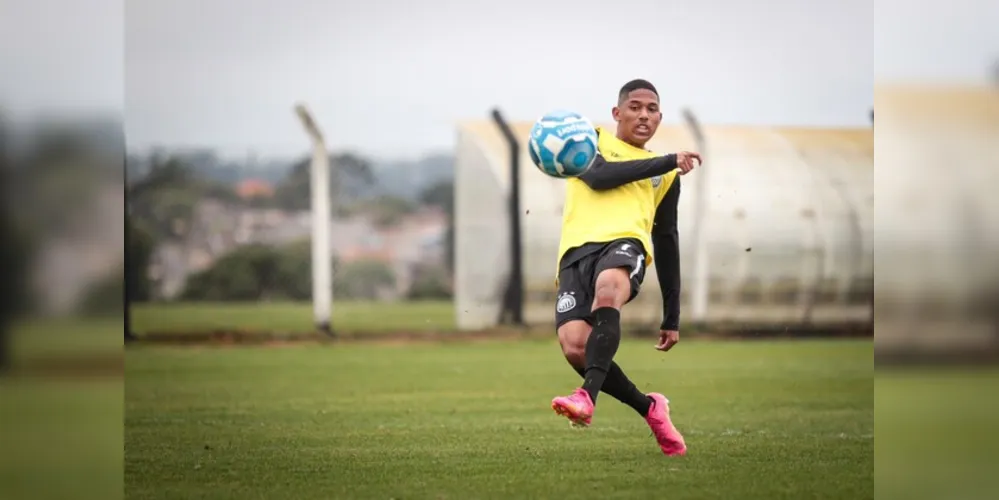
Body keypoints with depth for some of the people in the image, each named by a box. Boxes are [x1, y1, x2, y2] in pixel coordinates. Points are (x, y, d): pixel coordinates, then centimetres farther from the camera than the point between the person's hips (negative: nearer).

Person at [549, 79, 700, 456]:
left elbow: (667, 242, 31)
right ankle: (650, 408, 1)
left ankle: (587, 397, -51)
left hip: (625, 242, 0)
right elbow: (598, 176, -1)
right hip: (577, 250, 0)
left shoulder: (667, 174, 29)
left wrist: (672, 318, 27)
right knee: (574, 346, -21)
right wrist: (666, 162, -1)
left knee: (608, 290, -38)